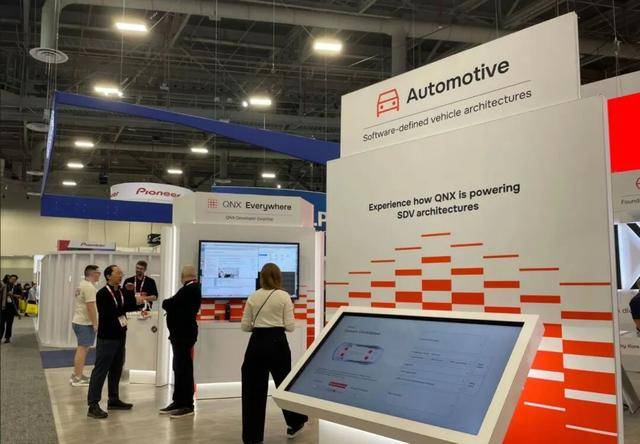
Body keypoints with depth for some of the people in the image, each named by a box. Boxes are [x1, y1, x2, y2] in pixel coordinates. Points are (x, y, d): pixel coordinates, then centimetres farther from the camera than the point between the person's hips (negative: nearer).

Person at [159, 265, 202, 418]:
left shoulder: (190, 290, -19)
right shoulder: (192, 289, 12)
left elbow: (168, 304, -18)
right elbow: (177, 306, 14)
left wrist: (166, 302, 0)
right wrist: (169, 304, -1)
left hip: (184, 334, -10)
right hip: (181, 333, 10)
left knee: (184, 369, -3)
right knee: (179, 369, 14)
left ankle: (187, 405, 5)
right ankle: (178, 401, 23)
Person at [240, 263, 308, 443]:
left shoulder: (253, 297, 3)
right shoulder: (284, 296, -5)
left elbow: (245, 326, 3)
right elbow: (290, 326, -7)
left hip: (257, 343, 2)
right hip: (277, 343, -2)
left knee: (253, 388, 8)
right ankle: (294, 423, 33)